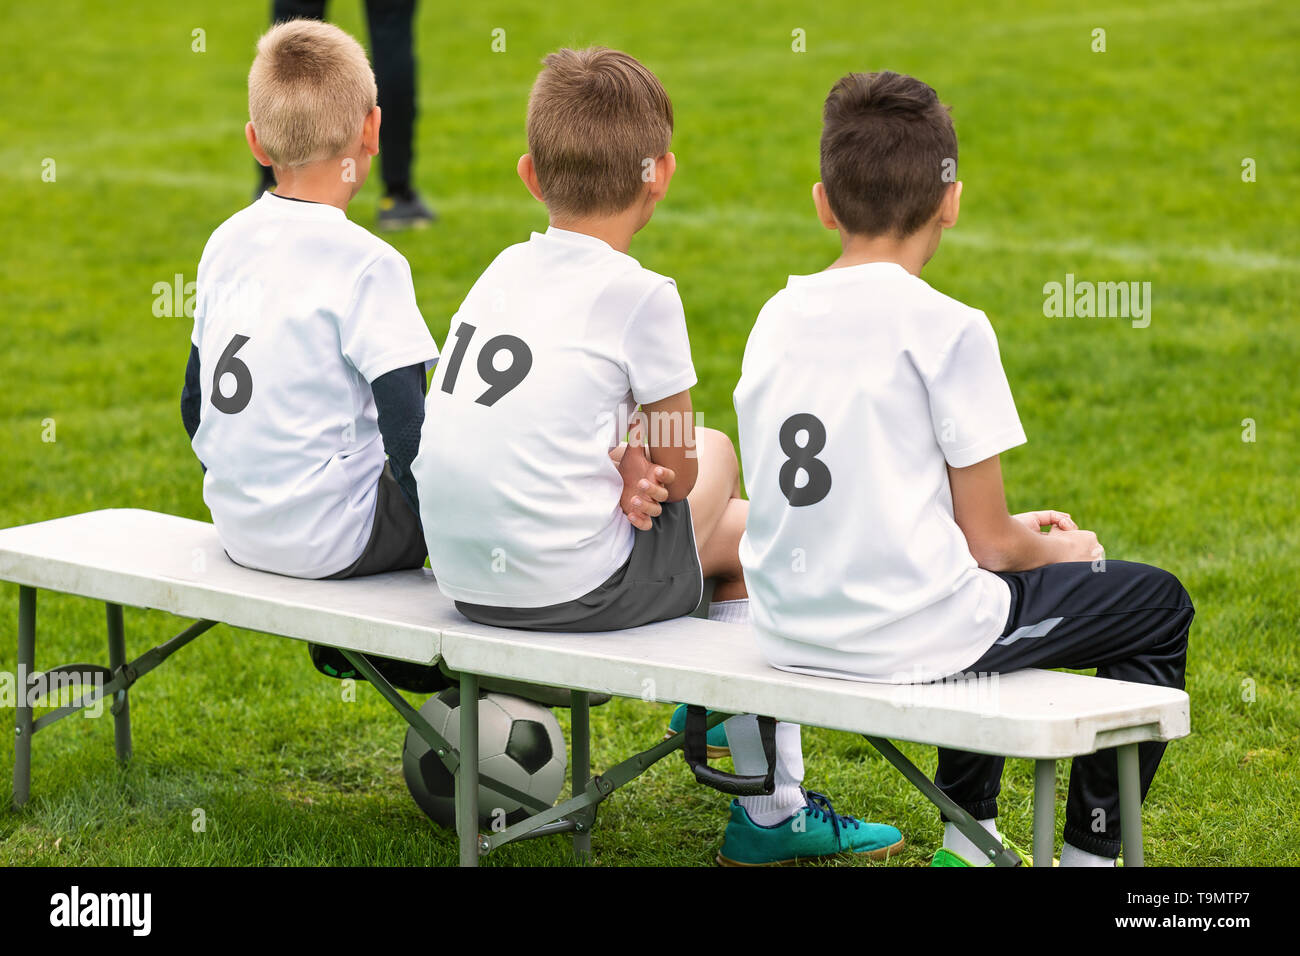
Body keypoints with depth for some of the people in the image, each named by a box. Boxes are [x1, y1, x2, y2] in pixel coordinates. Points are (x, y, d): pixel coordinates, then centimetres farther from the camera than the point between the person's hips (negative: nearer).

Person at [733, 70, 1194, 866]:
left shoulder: (778, 317, 6)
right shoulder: (947, 329, -13)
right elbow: (989, 540, -9)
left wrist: (1014, 531, 21)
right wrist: (1057, 551, 14)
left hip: (791, 634, 7)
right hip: (909, 636, -7)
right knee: (1160, 605, 13)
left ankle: (968, 836, 36)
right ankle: (1091, 847, 14)